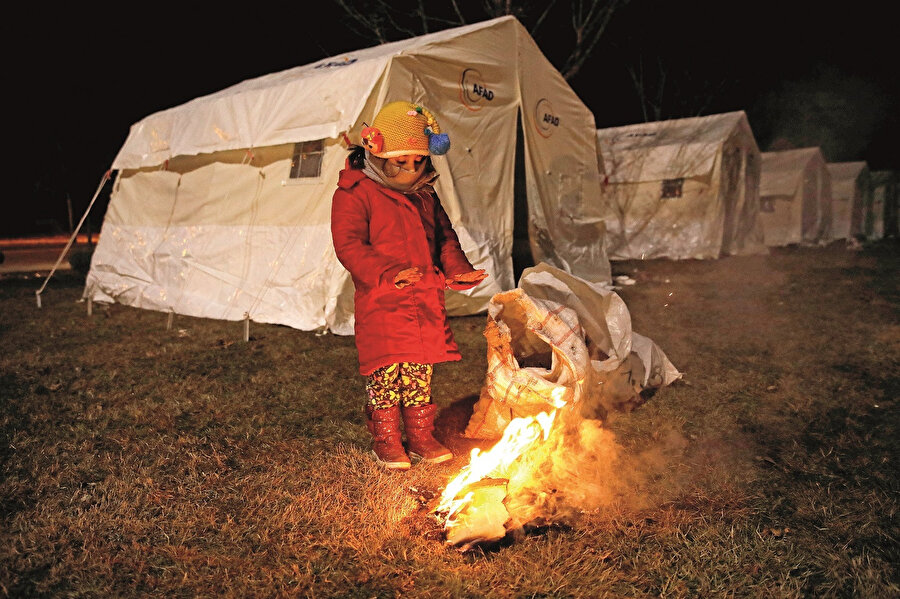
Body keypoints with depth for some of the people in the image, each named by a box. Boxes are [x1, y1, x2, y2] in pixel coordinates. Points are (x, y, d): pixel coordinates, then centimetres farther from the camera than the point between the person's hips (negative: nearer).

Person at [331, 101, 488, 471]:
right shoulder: (354, 194, -6)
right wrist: (390, 272, -28)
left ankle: (421, 436, 26)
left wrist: (458, 270, 1)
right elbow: (349, 245, -16)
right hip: (380, 304, -6)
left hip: (426, 301, 6)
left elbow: (445, 237, 20)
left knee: (421, 371, 12)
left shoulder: (424, 195, 15)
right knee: (386, 371, 0)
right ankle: (385, 440, 17)